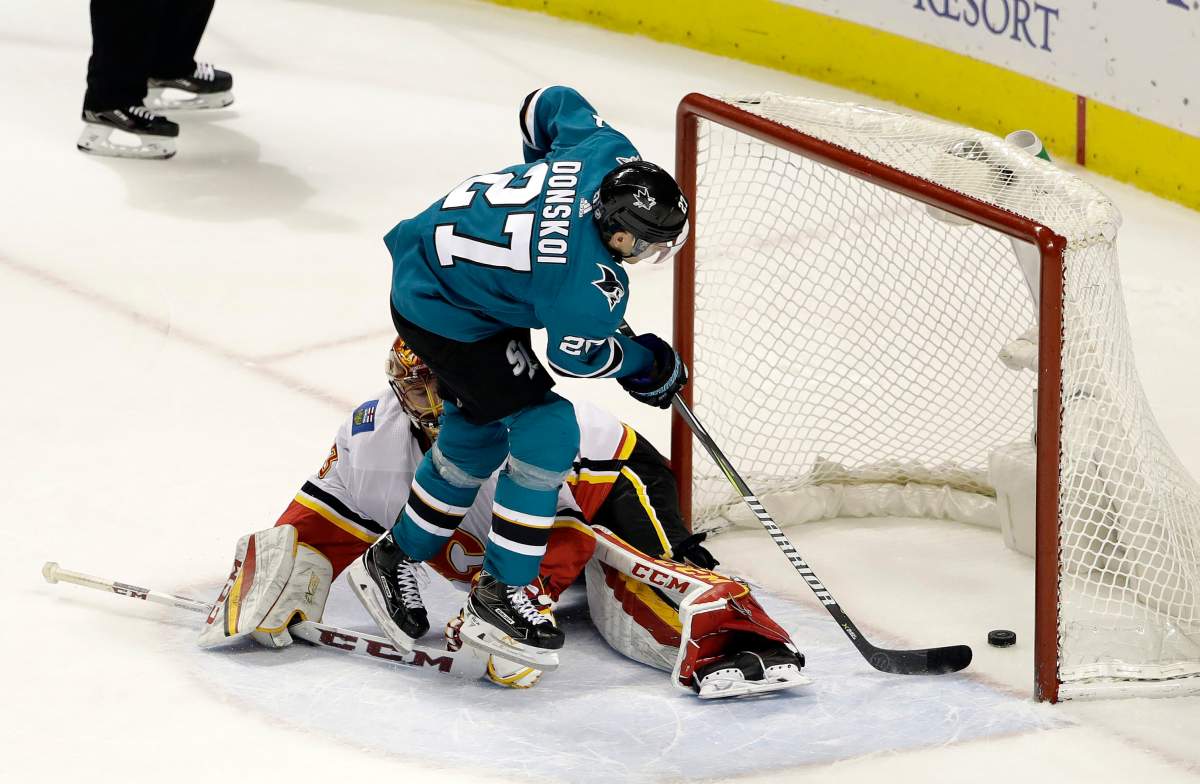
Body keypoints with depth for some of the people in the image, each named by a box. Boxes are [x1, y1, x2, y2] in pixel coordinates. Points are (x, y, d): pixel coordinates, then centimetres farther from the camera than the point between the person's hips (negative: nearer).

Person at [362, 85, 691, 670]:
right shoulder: (585, 282, -34)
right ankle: (498, 598, -2)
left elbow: (550, 104, 6)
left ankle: (395, 557, 37)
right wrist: (648, 362, 4)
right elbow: (577, 356, -13)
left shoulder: (612, 154, -16)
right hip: (440, 313, -10)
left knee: (477, 436, 20)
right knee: (547, 432, -10)